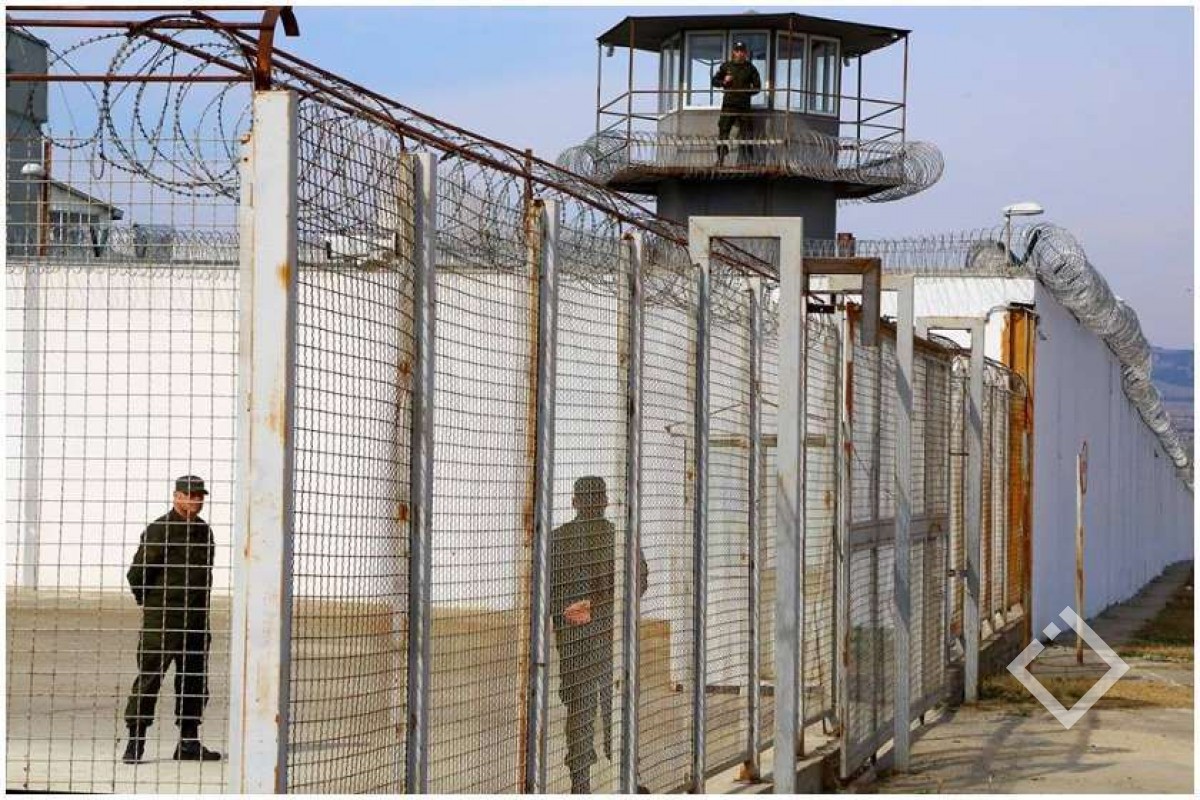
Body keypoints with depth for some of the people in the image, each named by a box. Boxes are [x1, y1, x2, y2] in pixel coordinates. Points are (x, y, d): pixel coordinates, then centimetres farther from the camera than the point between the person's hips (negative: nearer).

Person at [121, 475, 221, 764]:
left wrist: (202, 608, 17)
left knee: (196, 680, 10)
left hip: (196, 620, 8)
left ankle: (189, 742, 19)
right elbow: (137, 574, -9)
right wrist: (152, 605, 1)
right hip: (162, 620, -8)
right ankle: (135, 742, -6)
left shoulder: (204, 531, 14)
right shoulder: (160, 530, -10)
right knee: (149, 677, -8)